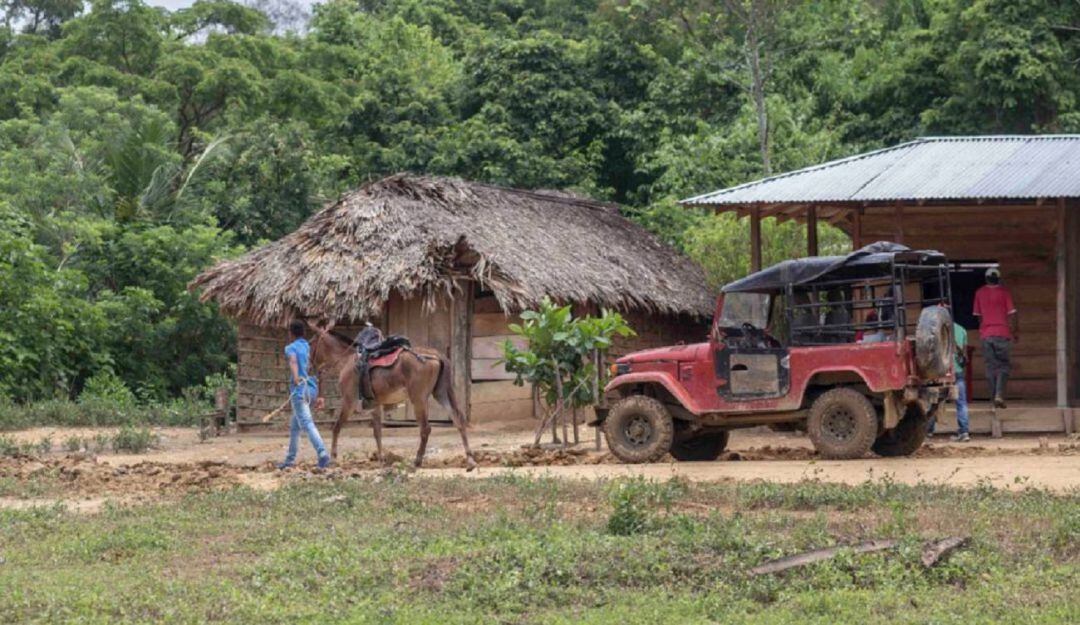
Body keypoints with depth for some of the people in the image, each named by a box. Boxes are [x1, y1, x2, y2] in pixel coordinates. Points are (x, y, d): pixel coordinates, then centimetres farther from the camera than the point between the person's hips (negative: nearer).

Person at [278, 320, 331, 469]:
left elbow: (293, 360, -24)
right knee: (294, 426, 19)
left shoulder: (291, 348, -1)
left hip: (299, 389, -7)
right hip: (312, 388, 7)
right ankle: (290, 459, 25)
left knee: (307, 423, -16)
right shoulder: (309, 347, 19)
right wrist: (319, 395, 22)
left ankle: (322, 454, -33)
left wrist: (296, 378, -42)